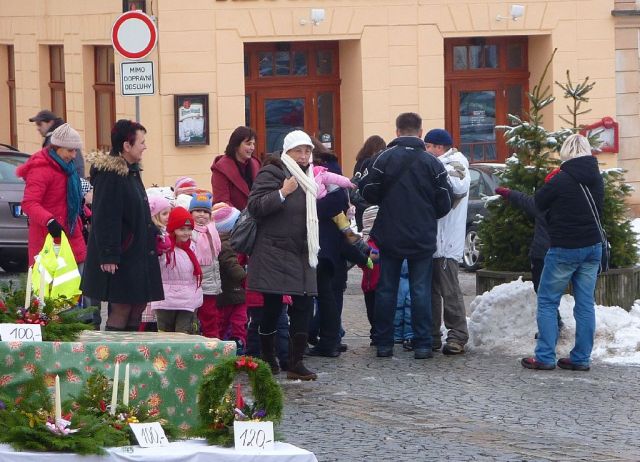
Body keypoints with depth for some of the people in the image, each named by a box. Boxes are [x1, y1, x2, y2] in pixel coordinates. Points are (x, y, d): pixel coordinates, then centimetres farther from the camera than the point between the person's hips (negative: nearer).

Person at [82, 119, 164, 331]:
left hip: (138, 254, 10)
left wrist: (154, 234, 19)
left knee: (138, 307, 9)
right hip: (120, 258, -10)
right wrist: (108, 256, -24)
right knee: (121, 308, -8)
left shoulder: (131, 171, 15)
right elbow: (104, 219, -20)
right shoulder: (109, 175, -16)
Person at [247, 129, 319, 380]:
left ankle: (296, 362, 2)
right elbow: (255, 206, -18)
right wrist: (282, 193, -26)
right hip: (275, 253, -7)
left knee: (304, 305, -1)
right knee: (273, 306, -1)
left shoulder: (306, 177, 18)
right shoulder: (271, 173, -7)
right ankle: (267, 358, 14)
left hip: (301, 253, 7)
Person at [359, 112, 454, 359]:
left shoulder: (384, 158, -7)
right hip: (422, 238, 0)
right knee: (421, 290, 4)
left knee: (386, 289, 8)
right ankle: (422, 345, 1)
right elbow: (445, 203, -1)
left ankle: (384, 344, 10)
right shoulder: (433, 163, -4)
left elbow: (368, 192, -5)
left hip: (390, 237, 0)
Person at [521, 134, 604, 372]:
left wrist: (549, 183, 13)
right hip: (593, 246, 6)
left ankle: (545, 356, -1)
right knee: (585, 303, 8)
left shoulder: (561, 180, -17)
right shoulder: (597, 179, 4)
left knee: (547, 302, 3)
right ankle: (581, 358, 8)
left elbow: (539, 203, -3)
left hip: (564, 249, -6)